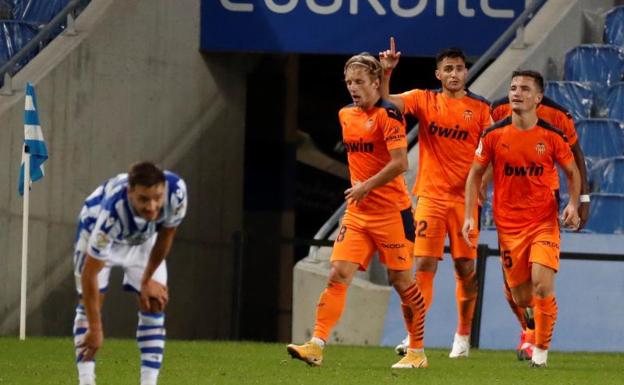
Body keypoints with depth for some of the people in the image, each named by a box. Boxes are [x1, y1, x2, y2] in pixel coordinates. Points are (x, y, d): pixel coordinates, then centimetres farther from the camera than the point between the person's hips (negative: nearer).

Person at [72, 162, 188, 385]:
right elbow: (89, 273, -39)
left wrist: (148, 279, -4)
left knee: (154, 305, -5)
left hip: (144, 238, 3)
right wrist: (95, 329, -36)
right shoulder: (112, 212, -48)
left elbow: (166, 234, -14)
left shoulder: (176, 191, -37)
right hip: (96, 230, -3)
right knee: (90, 301, -13)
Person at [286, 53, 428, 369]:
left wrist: (366, 187, -16)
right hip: (357, 212, 6)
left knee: (401, 280, 1)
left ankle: (417, 352, 13)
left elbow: (400, 162, -19)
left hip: (391, 211, -6)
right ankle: (316, 346, -15)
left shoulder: (388, 114, -11)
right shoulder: (346, 116, 12)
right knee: (338, 274, -8)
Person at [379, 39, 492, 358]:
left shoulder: (480, 109, 3)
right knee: (424, 263, -10)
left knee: (465, 267, 4)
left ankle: (463, 335, 19)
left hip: (464, 197, 0)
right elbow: (385, 101, -7)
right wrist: (386, 72, -23)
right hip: (431, 196, 0)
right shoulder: (424, 100, 4)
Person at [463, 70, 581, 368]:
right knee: (521, 298, 5)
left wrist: (573, 204, -7)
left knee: (542, 285, -20)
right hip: (509, 227, 1)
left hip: (544, 223, -1)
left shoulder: (552, 136, -5)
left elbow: (572, 172, 10)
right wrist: (469, 216, -2)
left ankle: (541, 350, 0)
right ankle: (531, 332, 41)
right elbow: (475, 174, 6)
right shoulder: (493, 135, -4)